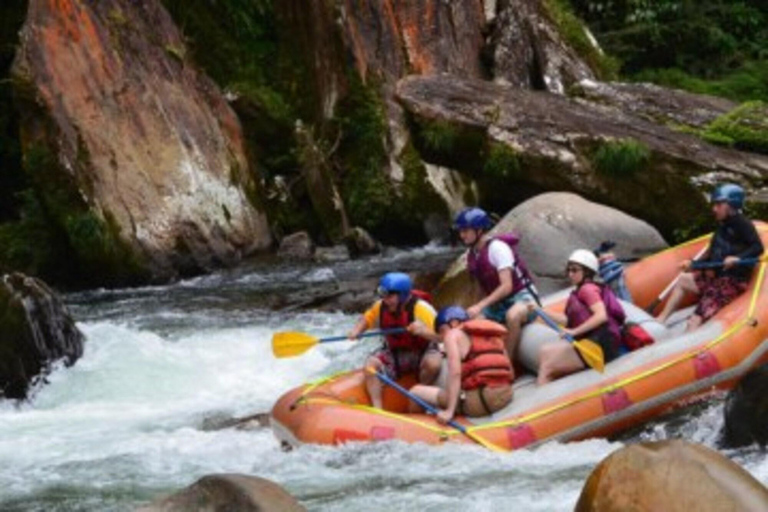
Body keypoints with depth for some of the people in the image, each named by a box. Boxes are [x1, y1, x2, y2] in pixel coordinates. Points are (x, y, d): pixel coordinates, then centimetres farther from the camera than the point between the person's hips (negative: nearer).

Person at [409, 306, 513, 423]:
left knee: (416, 392, 2)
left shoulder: (453, 334, 3)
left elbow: (455, 373, -11)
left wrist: (449, 411, -16)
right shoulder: (493, 335, 22)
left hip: (479, 402, -8)